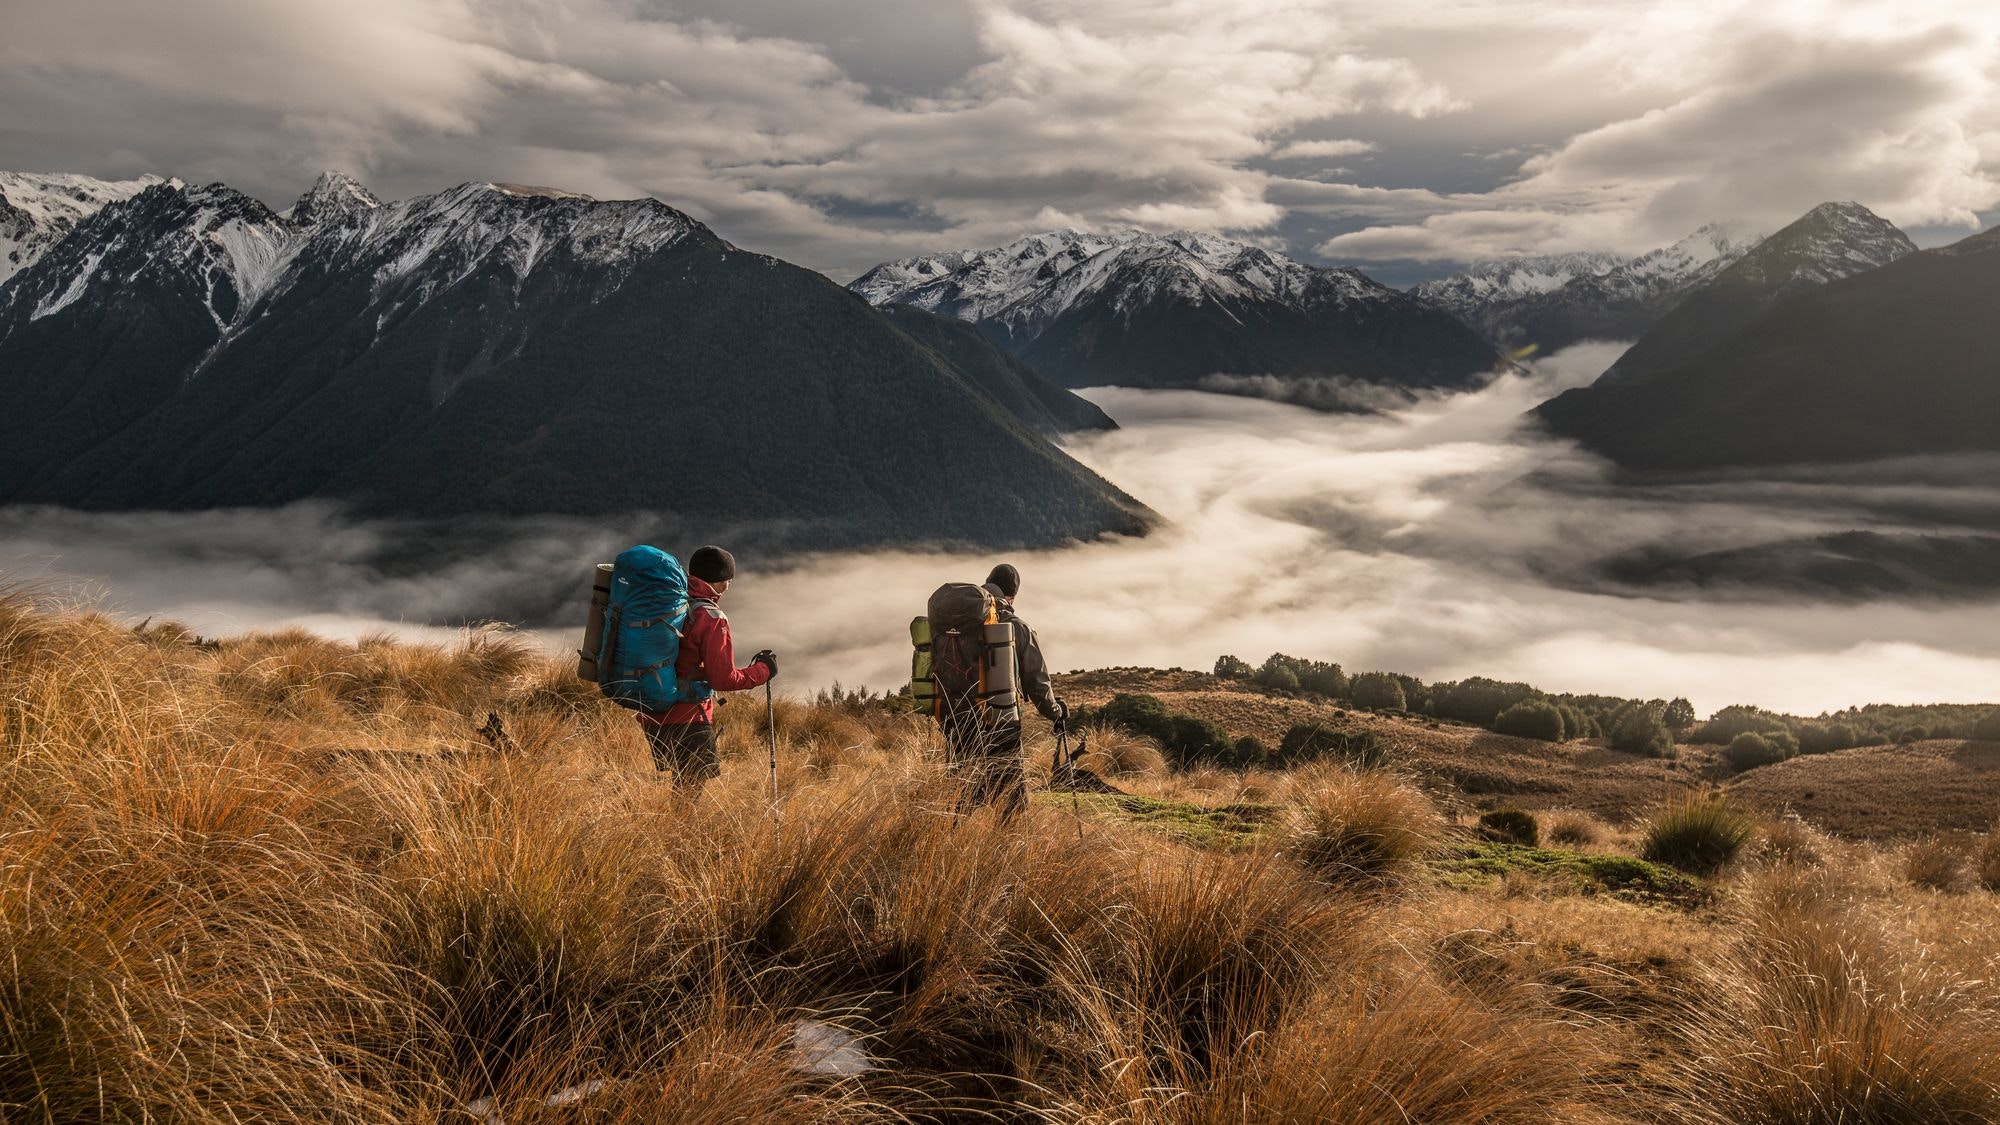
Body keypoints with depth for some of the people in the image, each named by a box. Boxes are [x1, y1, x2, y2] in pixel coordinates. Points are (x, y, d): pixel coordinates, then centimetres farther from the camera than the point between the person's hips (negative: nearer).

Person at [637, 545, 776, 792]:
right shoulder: (711, 619, -15)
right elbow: (723, 679, -15)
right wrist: (763, 670, -2)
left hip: (652, 714, 8)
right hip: (687, 718, -8)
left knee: (682, 783, 19)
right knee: (695, 784, -1)